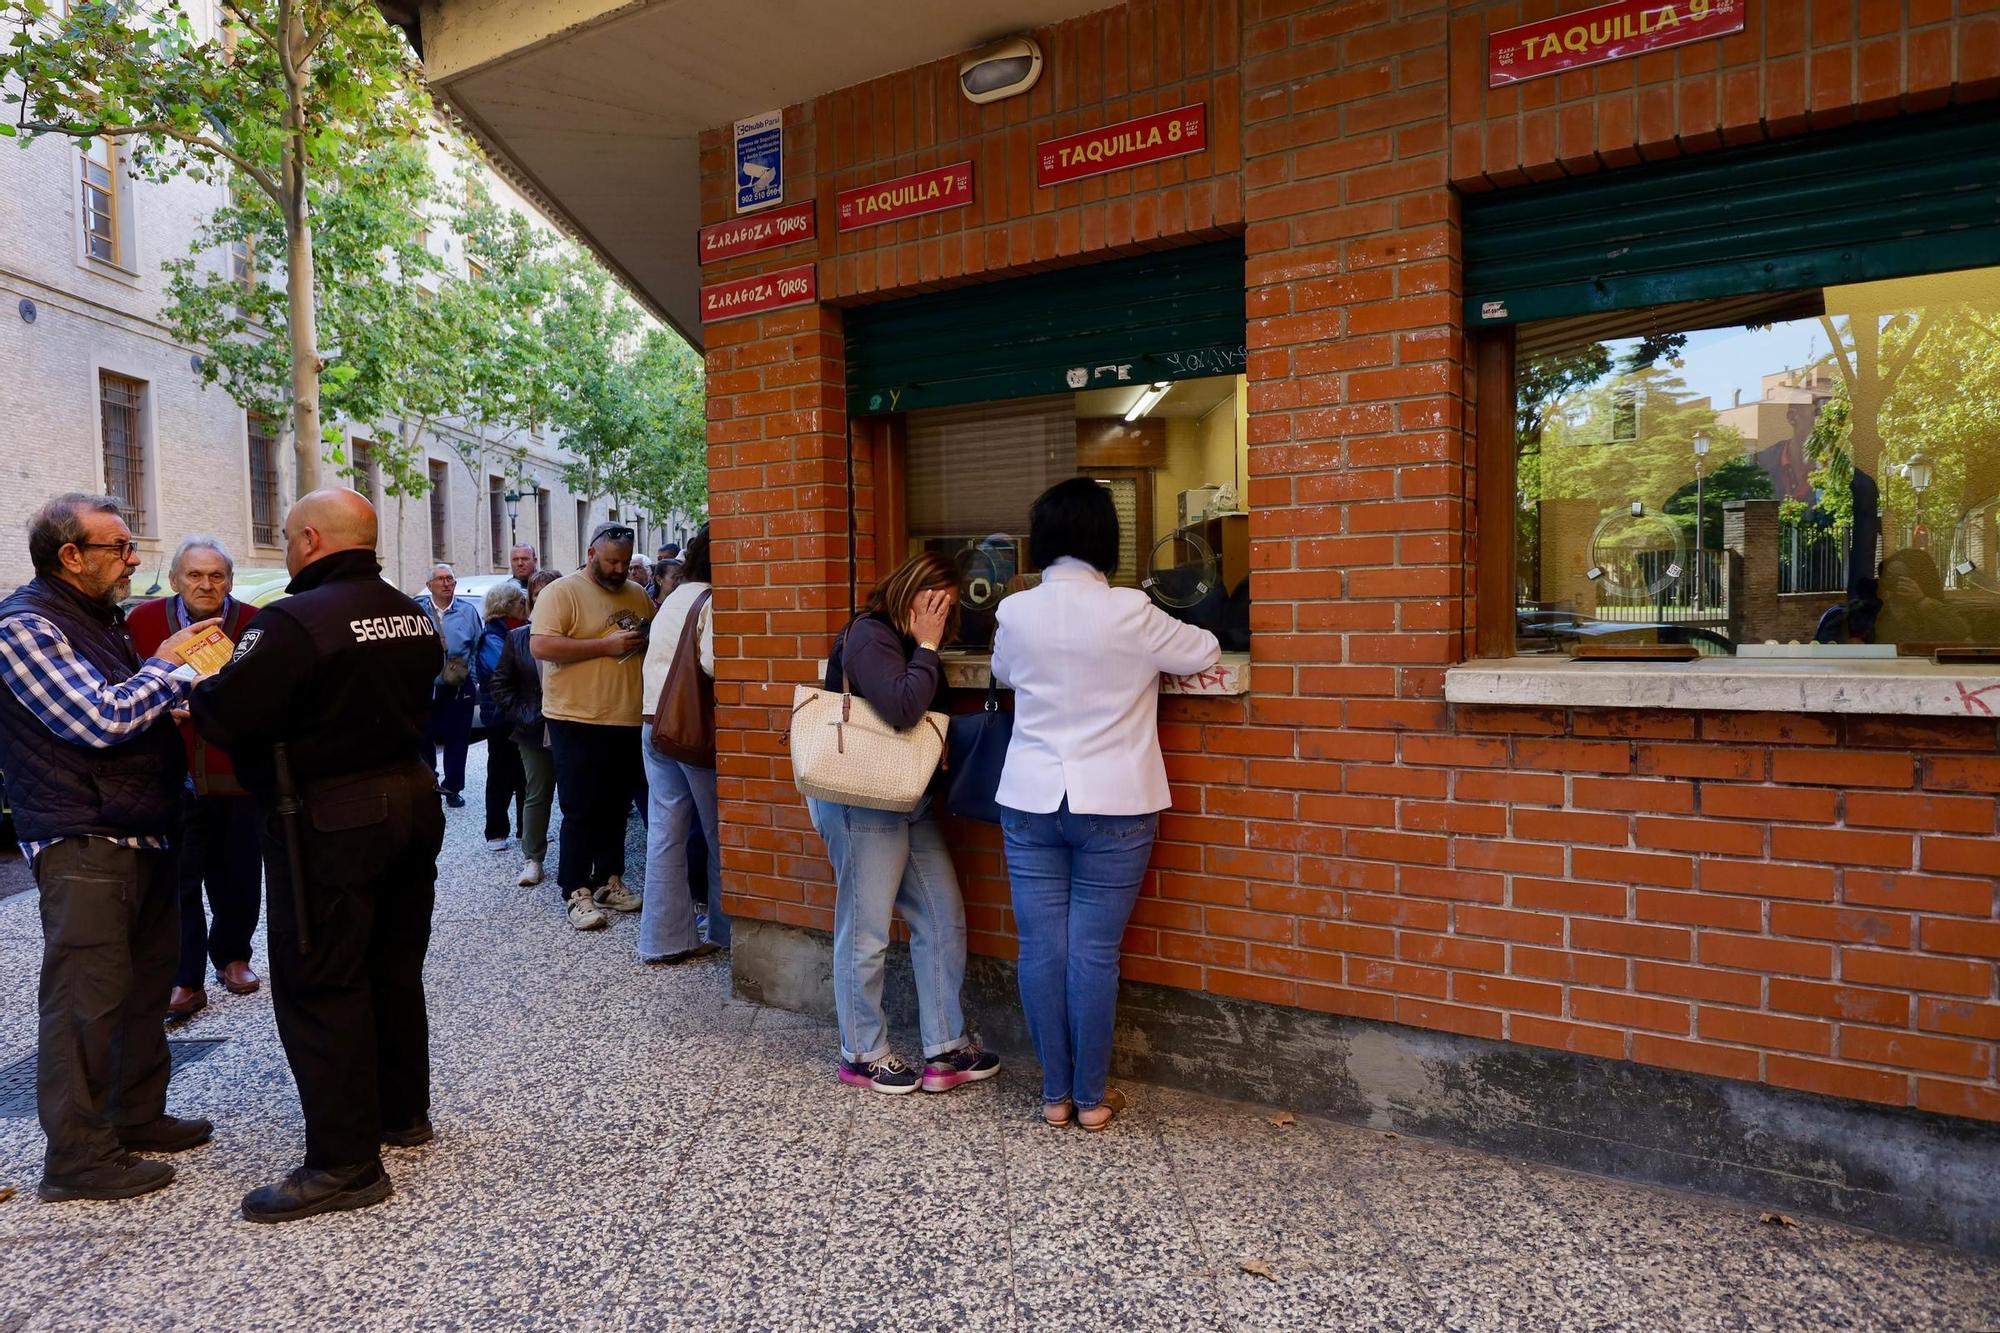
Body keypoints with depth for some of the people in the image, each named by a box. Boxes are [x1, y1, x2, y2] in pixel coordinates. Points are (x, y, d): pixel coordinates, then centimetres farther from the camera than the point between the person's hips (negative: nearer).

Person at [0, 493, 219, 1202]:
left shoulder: (102, 619, 17)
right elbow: (102, 720, -20)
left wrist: (174, 676, 8)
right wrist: (169, 664, -8)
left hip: (144, 834, 9)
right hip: (84, 844, -9)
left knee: (146, 986, 16)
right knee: (88, 998, -3)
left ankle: (138, 1117, 29)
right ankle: (79, 1156, 8)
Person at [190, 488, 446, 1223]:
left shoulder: (296, 619, -19)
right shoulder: (412, 615, 7)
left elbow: (222, 719, -19)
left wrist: (201, 685, 3)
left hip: (329, 822, -8)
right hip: (411, 801, 8)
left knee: (319, 986, 0)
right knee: (395, 967, 19)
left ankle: (345, 1162, 6)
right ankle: (403, 1112, 33)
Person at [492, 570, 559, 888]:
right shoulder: (518, 638, 6)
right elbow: (501, 682, 9)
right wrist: (519, 715, 0)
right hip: (535, 732, 3)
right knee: (536, 795, 9)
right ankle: (532, 859, 17)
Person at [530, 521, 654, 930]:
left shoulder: (637, 595, 13)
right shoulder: (561, 592, -6)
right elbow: (541, 646, -17)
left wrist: (647, 643, 0)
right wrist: (605, 644, -20)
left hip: (629, 720, 6)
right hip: (577, 720, -6)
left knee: (616, 808, 13)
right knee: (581, 811, -1)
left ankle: (609, 881, 25)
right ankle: (575, 893, 7)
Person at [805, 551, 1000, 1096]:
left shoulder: (911, 643, 14)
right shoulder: (868, 636, -15)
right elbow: (902, 708, -29)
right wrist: (926, 647, -18)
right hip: (862, 803, -9)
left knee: (943, 918, 8)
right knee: (866, 931, 1)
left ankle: (944, 1050, 17)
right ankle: (862, 1055, 18)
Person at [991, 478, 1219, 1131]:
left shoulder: (1015, 614, -1)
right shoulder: (1128, 613, -10)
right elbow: (1204, 653, 6)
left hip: (1031, 803, 3)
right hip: (1111, 807, -2)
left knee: (1042, 948, 7)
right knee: (1094, 953, 3)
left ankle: (1055, 1093, 18)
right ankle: (1092, 1098, 15)